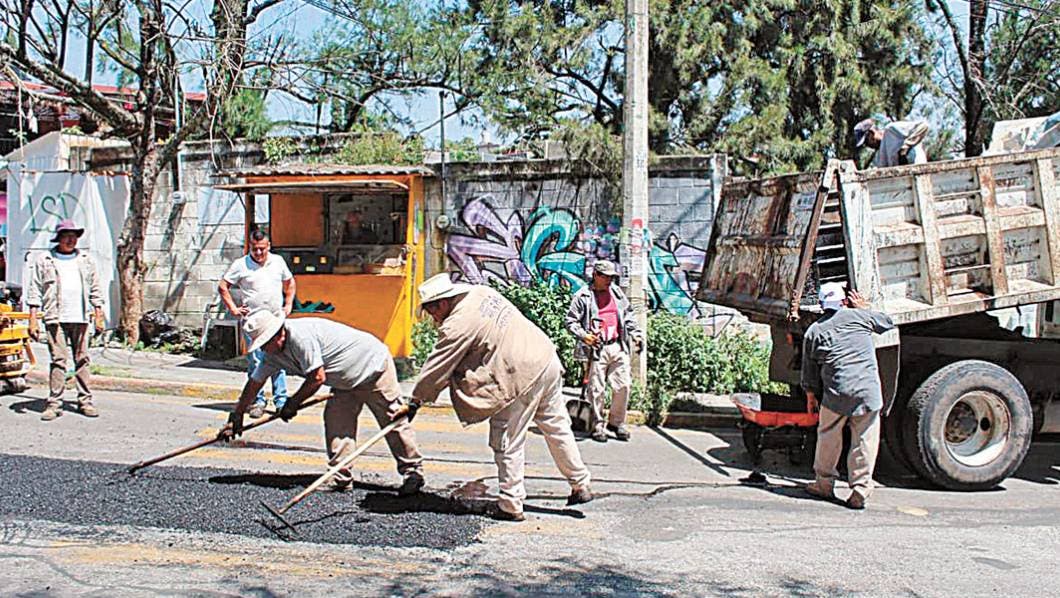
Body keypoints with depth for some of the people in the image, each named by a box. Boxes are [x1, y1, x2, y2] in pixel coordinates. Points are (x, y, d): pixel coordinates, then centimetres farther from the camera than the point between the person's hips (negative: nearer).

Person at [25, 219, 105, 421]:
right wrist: (33, 320, -2)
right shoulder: (44, 261, 6)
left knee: (82, 360, 4)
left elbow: (95, 290, 16)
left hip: (80, 318, 2)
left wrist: (98, 316, 10)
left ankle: (85, 401, 9)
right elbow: (35, 292, 5)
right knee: (58, 361, -5)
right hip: (55, 319, -2)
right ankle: (54, 403, -1)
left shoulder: (86, 260, 14)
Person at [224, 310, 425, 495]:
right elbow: (254, 382, 9)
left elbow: (318, 377, -27)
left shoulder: (300, 335, -30)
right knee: (336, 424, -2)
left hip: (374, 366, -9)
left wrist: (293, 403, -12)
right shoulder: (273, 354, 0)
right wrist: (236, 416, 14)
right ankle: (342, 479, 2)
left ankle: (413, 473, 4)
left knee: (393, 421, -5)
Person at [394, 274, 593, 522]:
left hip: (523, 375, -9)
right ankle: (581, 486, 30)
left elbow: (436, 369, -6)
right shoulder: (482, 292, 10)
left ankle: (511, 506, 10)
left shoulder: (457, 325, -13)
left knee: (507, 443, 3)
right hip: (548, 358, 9)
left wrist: (414, 403, 4)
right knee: (557, 427, 19)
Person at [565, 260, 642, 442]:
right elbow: (571, 321, -3)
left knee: (623, 386, 4)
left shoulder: (616, 292, 15)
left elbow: (628, 315, 23)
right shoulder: (583, 296, -2)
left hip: (618, 347, 5)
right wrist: (583, 335, -17)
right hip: (597, 349, -5)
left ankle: (617, 422, 21)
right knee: (597, 390, -1)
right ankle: (598, 426, 12)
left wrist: (635, 333, 12)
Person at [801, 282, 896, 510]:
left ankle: (824, 484, 27)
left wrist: (810, 393, 26)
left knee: (829, 438, 16)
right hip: (868, 391, 0)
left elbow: (809, 369, 13)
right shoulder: (858, 316, 5)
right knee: (865, 442, 7)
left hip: (837, 393, 0)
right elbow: (888, 322, 24)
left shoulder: (814, 331, 8)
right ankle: (859, 492, 9)